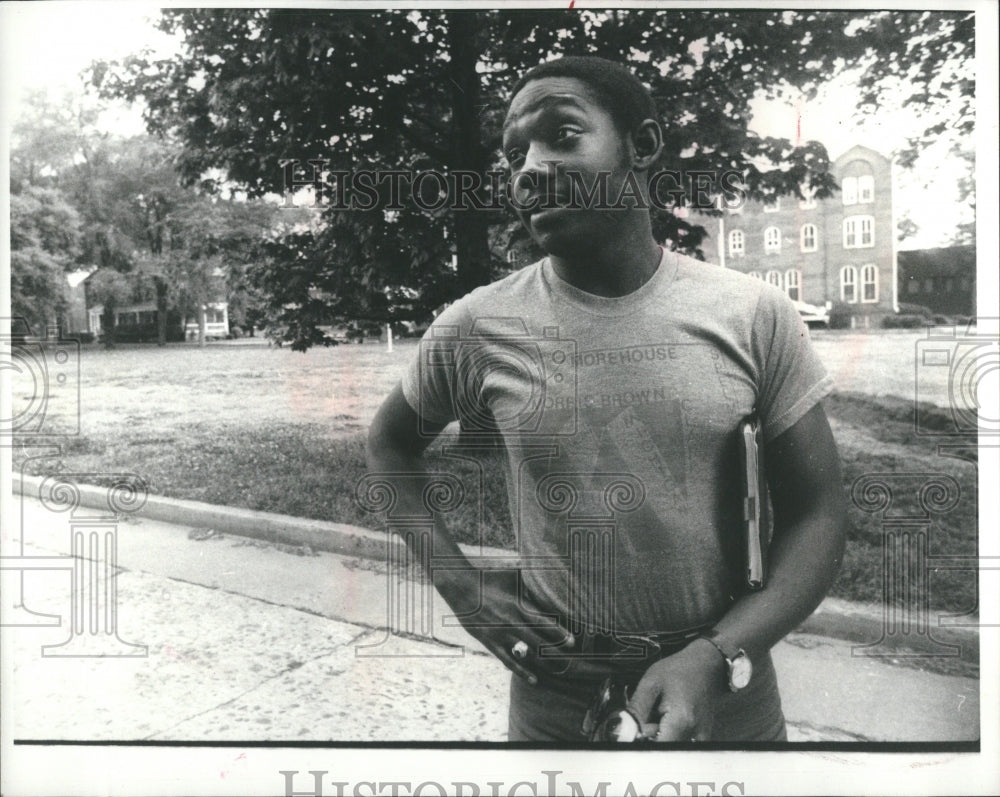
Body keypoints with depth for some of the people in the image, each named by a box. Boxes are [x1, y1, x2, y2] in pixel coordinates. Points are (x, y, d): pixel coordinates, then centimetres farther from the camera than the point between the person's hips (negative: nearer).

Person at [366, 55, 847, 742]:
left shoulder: (756, 316, -11)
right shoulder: (476, 328, -10)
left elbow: (815, 513, -6)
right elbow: (390, 442, 5)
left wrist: (716, 659, -20)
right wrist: (462, 585, -6)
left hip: (726, 682, 0)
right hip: (555, 693, 1)